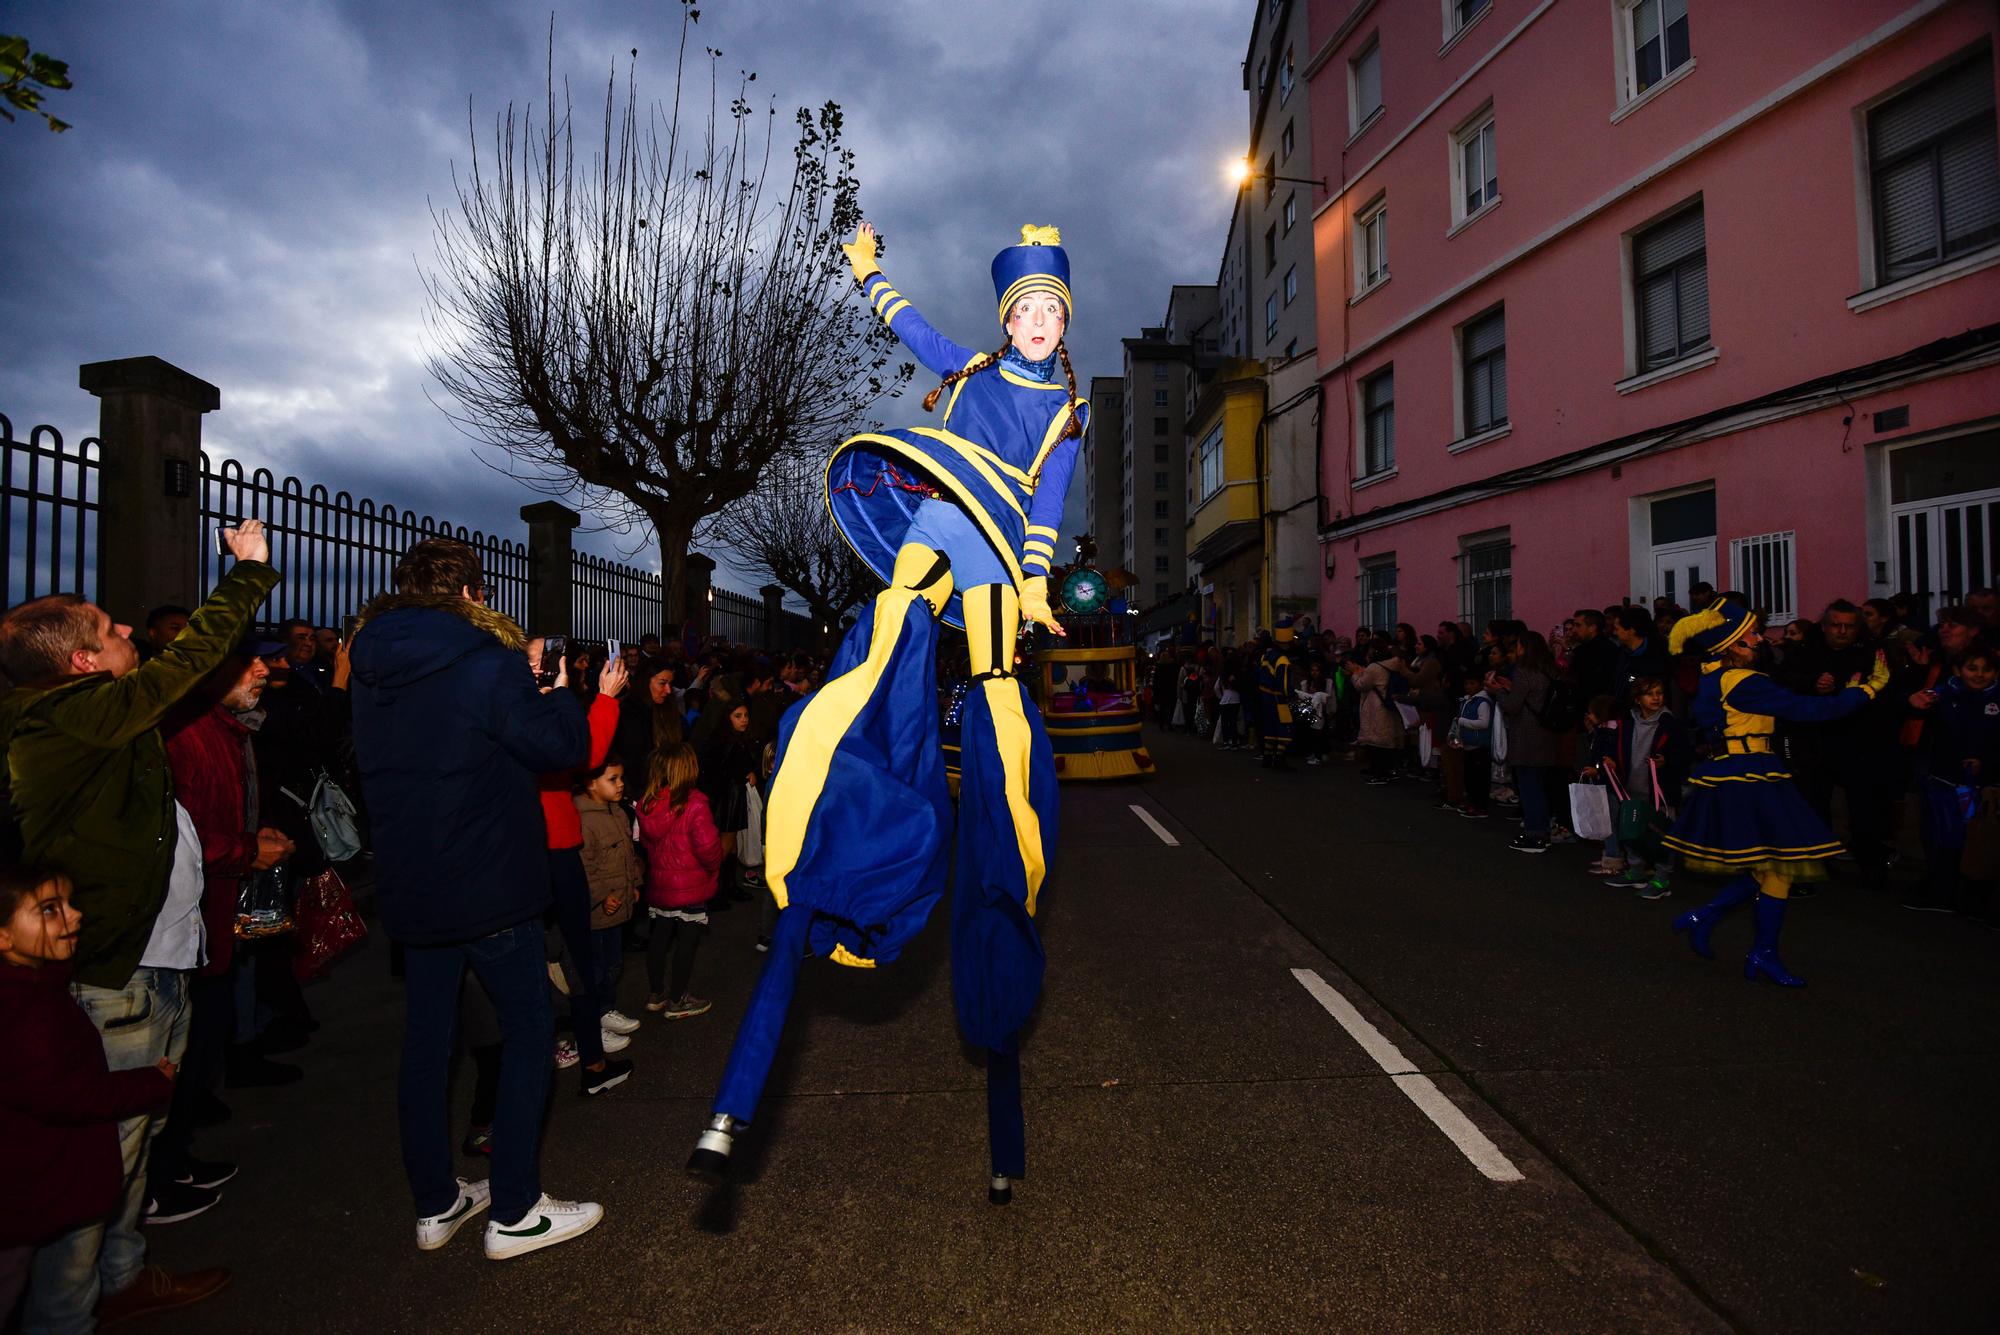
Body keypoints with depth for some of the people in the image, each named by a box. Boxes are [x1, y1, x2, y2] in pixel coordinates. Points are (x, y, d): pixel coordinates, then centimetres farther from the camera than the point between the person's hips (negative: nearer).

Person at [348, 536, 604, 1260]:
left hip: (410, 890, 7)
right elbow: (563, 747, -16)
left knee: (425, 1040, 16)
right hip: (488, 887, -7)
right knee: (527, 1032, 7)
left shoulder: (373, 672, 6)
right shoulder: (484, 661, -16)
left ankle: (436, 1205, 29)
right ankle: (513, 1212, 13)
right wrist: (556, 690, 3)